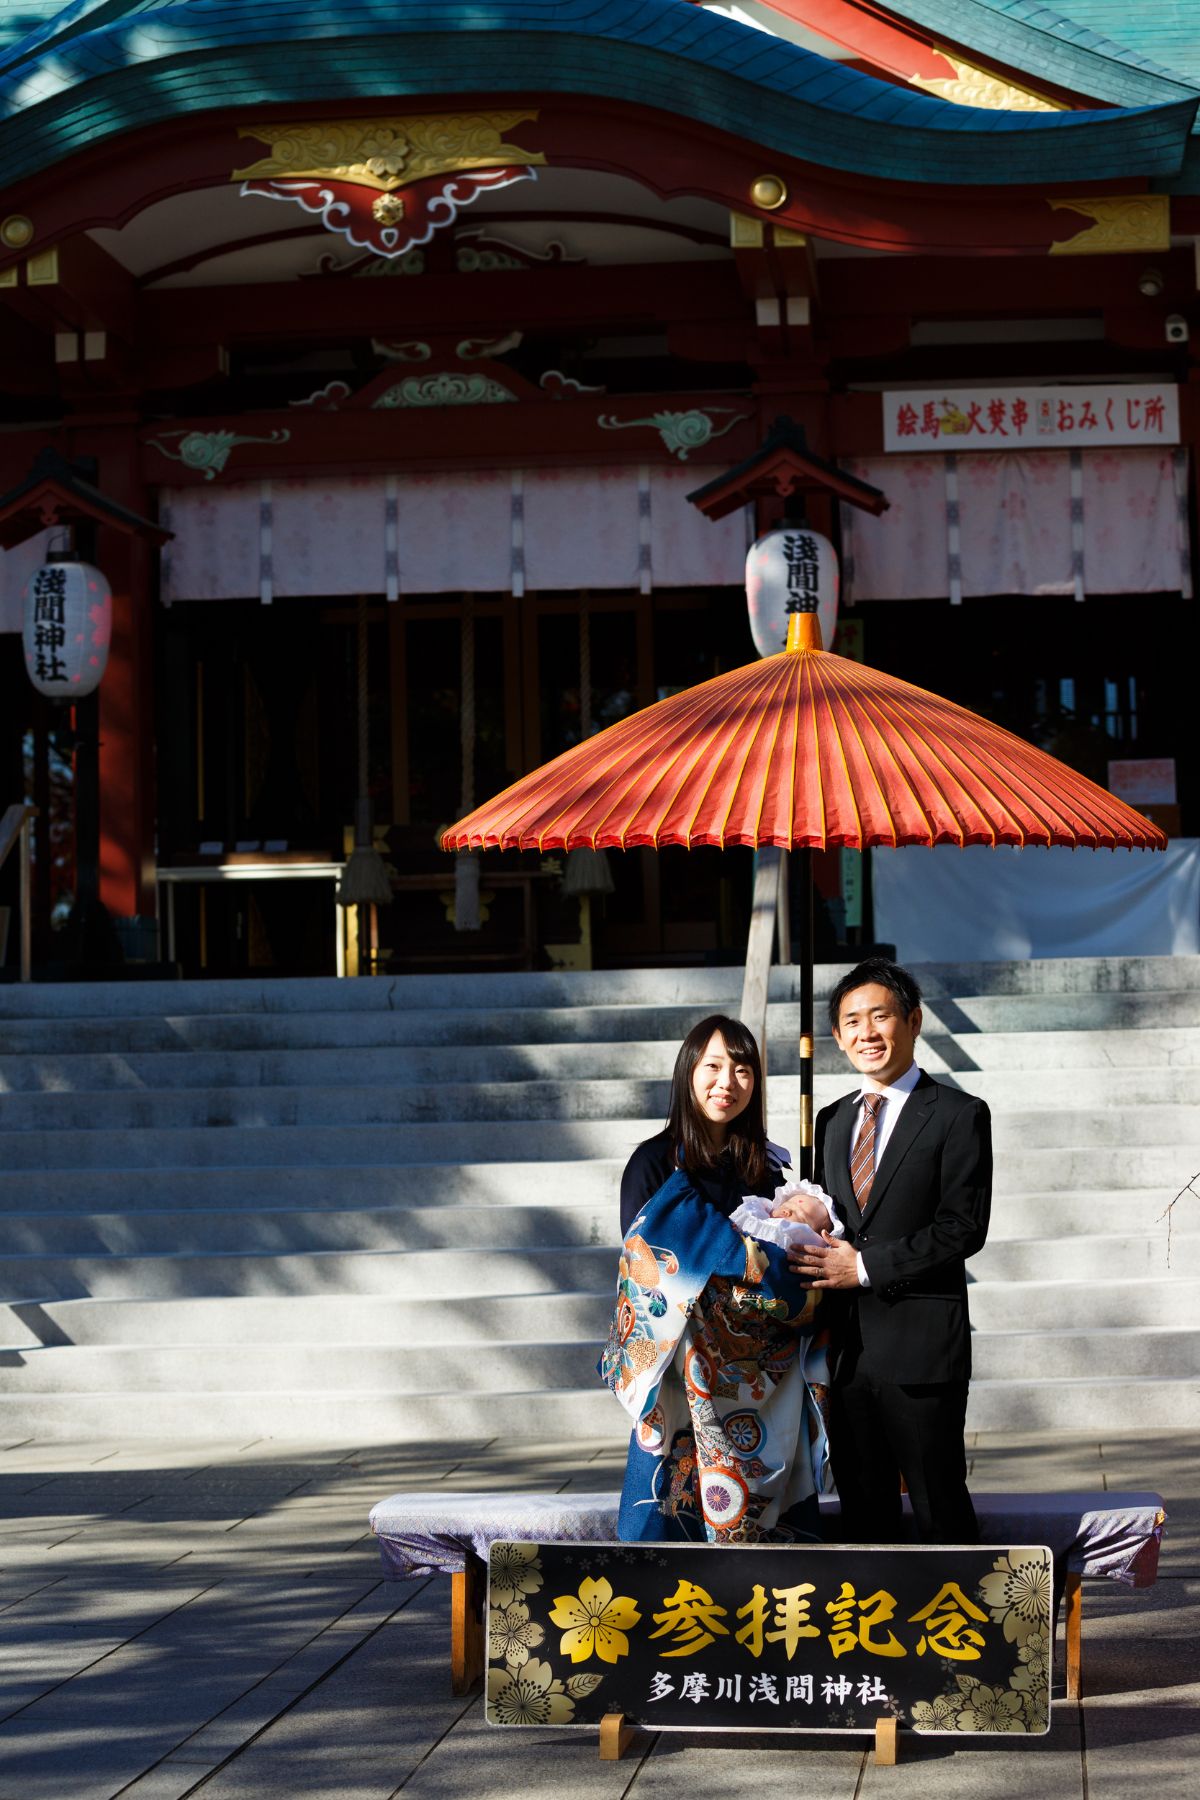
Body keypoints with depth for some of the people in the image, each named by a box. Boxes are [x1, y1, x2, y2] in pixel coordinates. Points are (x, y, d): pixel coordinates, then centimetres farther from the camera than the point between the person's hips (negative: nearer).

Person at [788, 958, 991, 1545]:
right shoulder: (832, 1121, 16)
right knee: (862, 1511, 11)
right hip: (846, 1350, 6)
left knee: (941, 1510, -1)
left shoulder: (959, 1115, -3)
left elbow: (963, 1227, -12)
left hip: (922, 1347, -6)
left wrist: (865, 1266, -15)